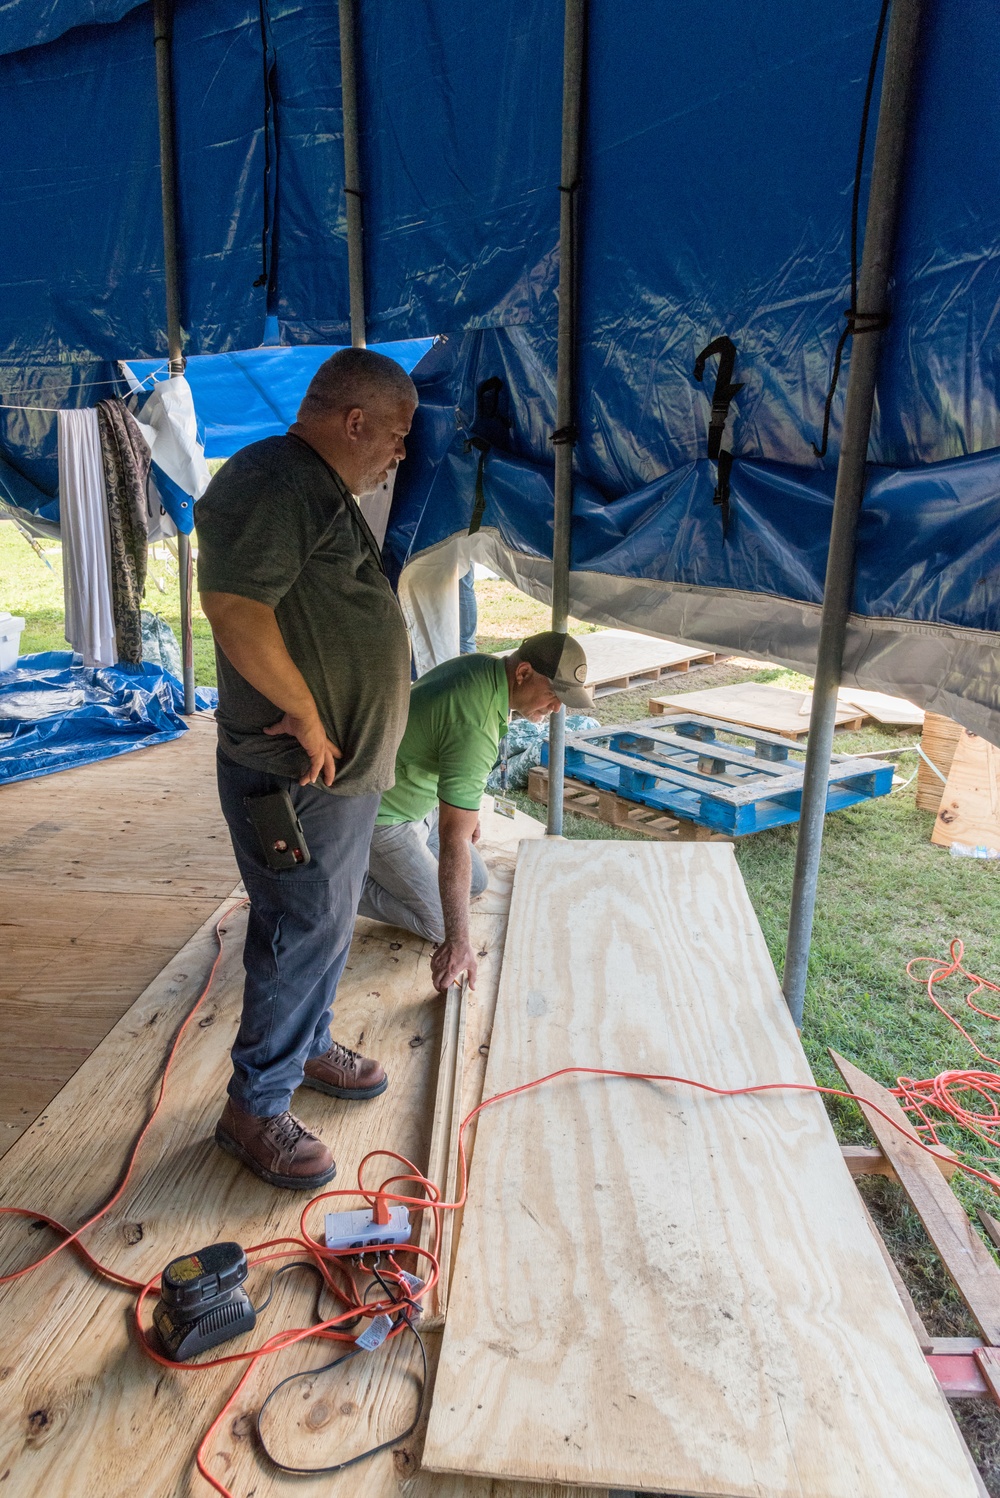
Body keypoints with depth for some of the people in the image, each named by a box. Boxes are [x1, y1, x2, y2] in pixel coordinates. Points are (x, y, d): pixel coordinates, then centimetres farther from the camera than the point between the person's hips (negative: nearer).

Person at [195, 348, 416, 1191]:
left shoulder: (325, 491, 17)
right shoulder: (271, 482, -18)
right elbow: (234, 605, -31)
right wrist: (306, 714, -21)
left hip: (349, 766, 10)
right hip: (300, 775, -10)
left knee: (330, 922, 21)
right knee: (302, 933, 0)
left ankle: (310, 1045, 40)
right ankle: (256, 1107, 16)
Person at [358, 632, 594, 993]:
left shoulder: (485, 666, -8)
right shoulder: (476, 729, -36)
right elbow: (454, 841, -37)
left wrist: (468, 808, 22)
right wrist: (457, 943, -35)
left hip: (423, 801, 9)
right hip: (382, 816, -9)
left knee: (476, 883, 15)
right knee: (439, 922, -5)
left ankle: (382, 865, 22)